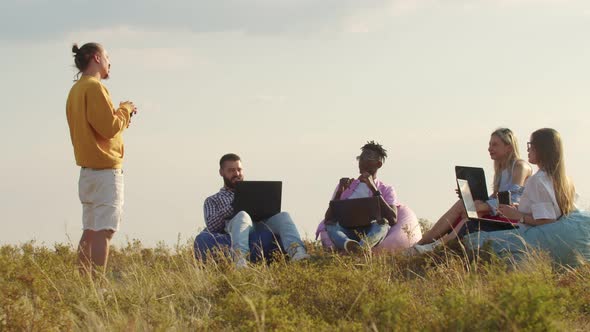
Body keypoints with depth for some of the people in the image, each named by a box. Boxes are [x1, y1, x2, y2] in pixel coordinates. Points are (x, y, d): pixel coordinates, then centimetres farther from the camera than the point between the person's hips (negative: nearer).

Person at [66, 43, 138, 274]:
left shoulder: (76, 90, 17)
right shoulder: (94, 87, -13)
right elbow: (109, 128, -19)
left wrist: (122, 116, 14)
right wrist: (125, 110, -2)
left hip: (88, 170, 10)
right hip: (105, 170, -10)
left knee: (90, 230, 11)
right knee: (103, 230, -12)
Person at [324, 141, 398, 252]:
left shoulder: (386, 190, 16)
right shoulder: (345, 187, 23)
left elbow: (393, 220, -5)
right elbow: (328, 219, 12)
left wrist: (374, 189, -8)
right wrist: (339, 192, -1)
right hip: (346, 235, 1)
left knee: (383, 223, -33)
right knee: (331, 225, -30)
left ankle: (362, 247, -65)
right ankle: (348, 245, -64)